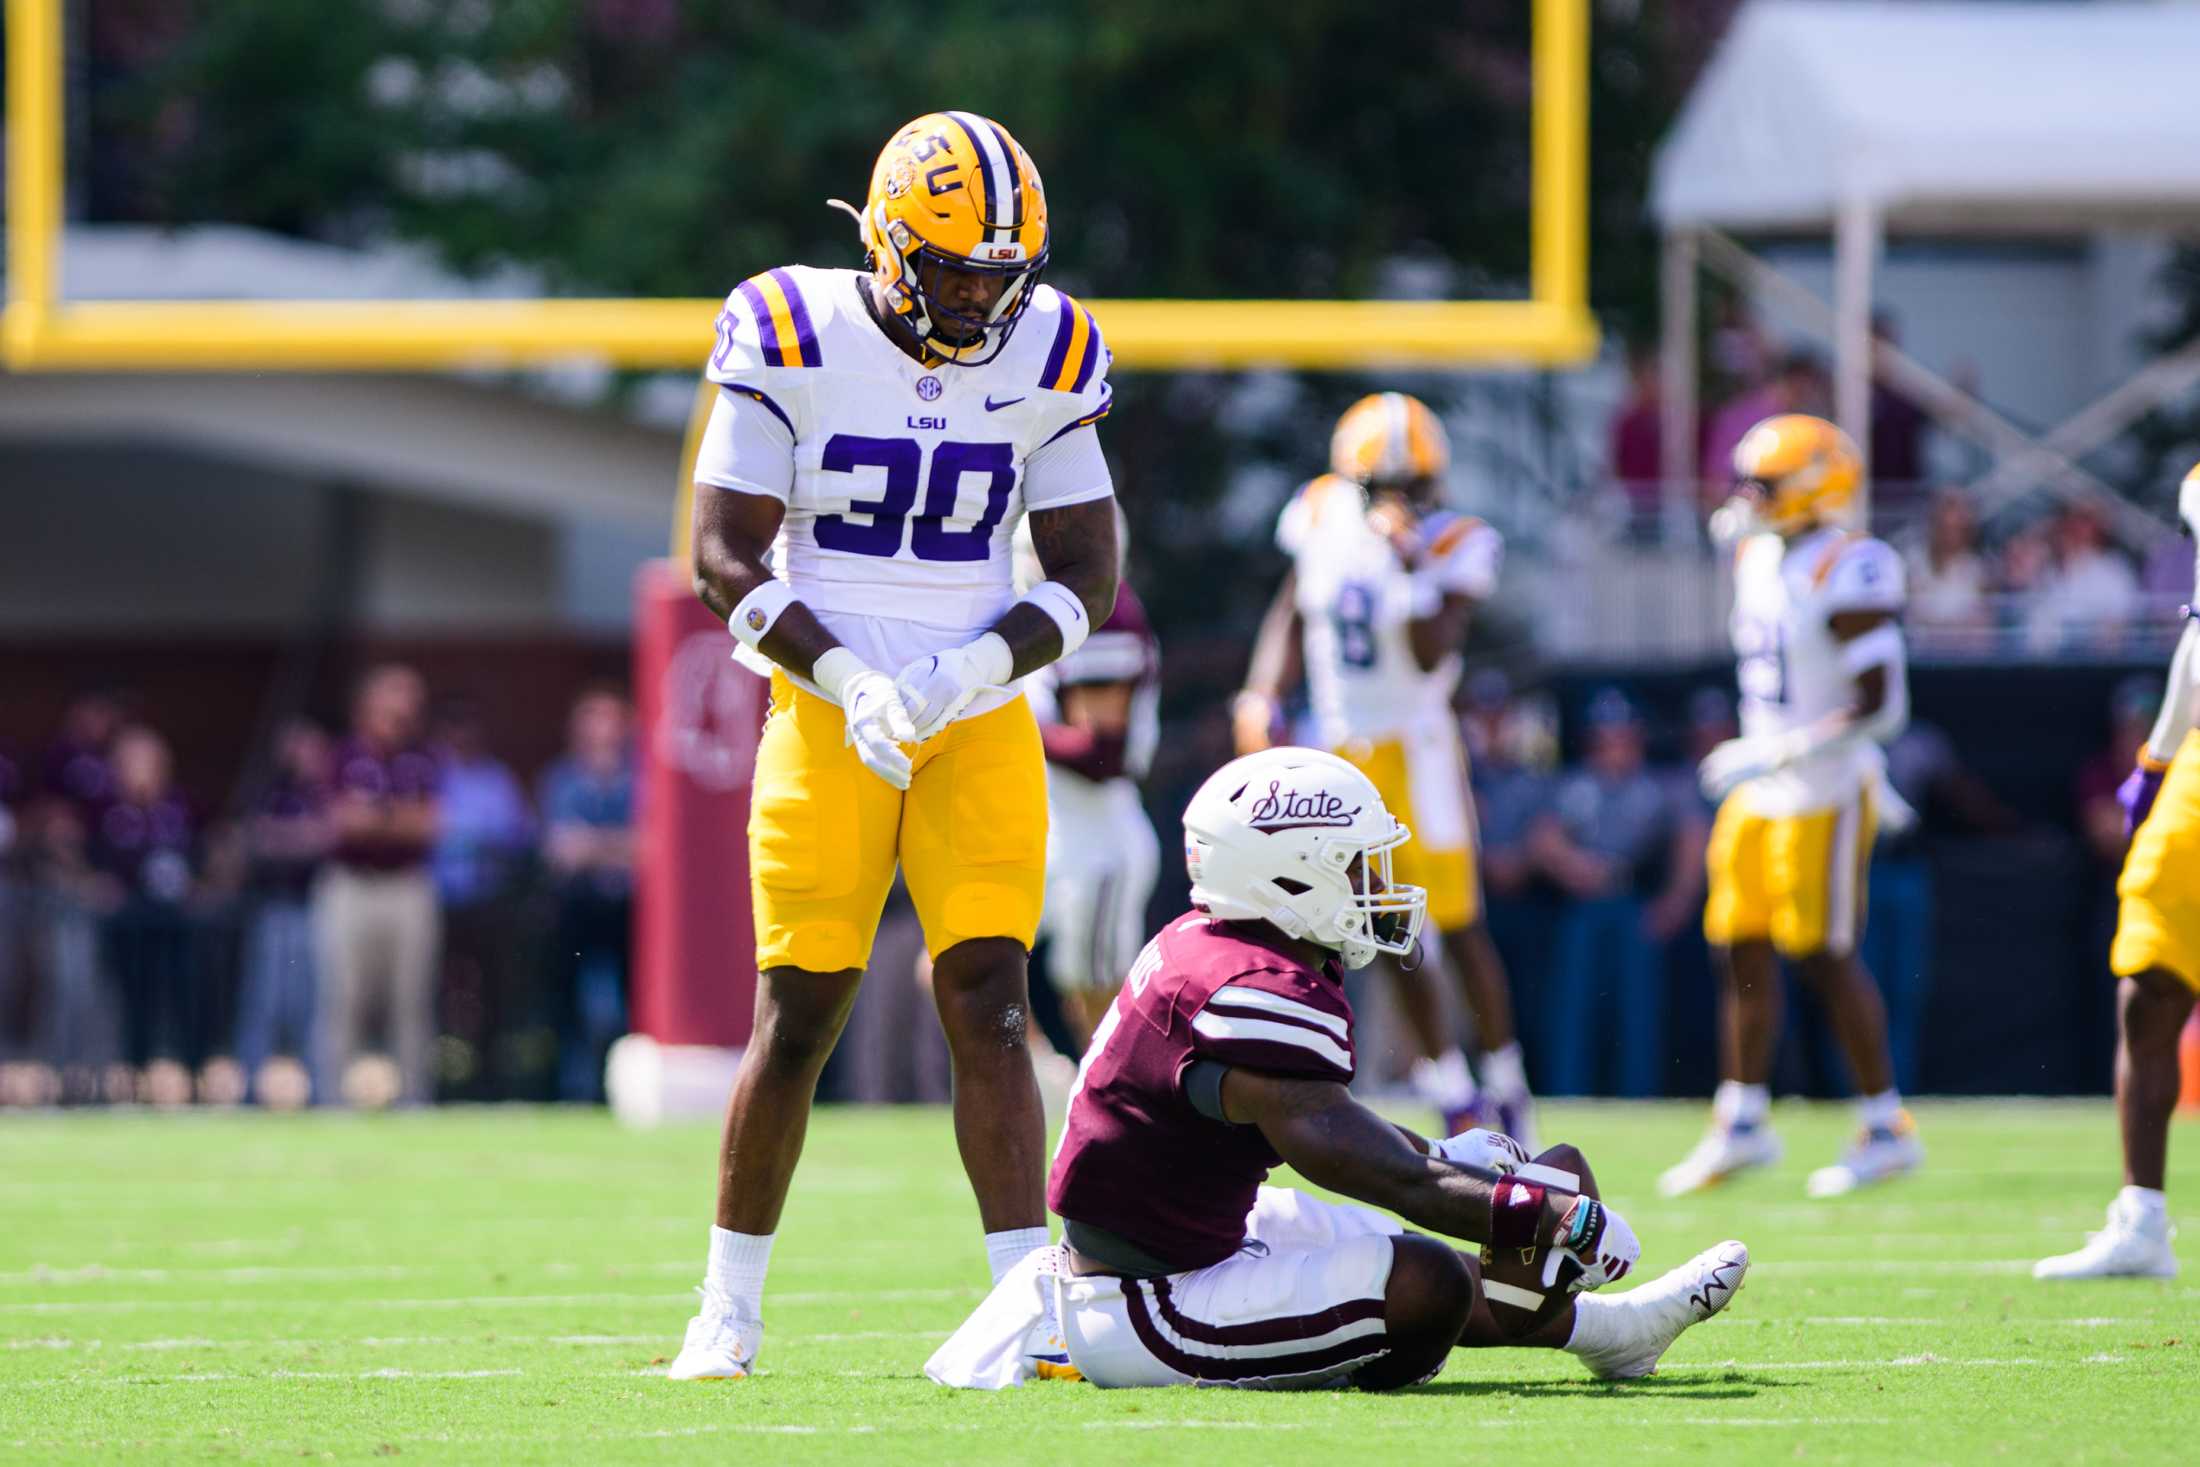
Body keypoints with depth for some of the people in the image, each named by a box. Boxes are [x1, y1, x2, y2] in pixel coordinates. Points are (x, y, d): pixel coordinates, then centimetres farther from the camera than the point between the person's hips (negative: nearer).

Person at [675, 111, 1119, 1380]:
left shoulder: (1044, 359, 2)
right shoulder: (794, 343, -7)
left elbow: (1085, 576, 4)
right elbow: (728, 560, -8)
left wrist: (973, 669, -14)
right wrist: (846, 681, -20)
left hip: (981, 718, 2)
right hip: (829, 713, -2)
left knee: (989, 1000, -8)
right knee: (801, 1009, -2)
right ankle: (729, 1308, 12)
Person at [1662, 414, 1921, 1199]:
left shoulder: (1849, 574, -18)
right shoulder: (1760, 560, 9)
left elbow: (1881, 706, -21)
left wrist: (1772, 753, -22)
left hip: (1823, 794, -8)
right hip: (1760, 793, 8)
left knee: (1825, 956, -4)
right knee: (1742, 949, 8)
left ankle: (1887, 1128, 6)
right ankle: (1742, 1124, 17)